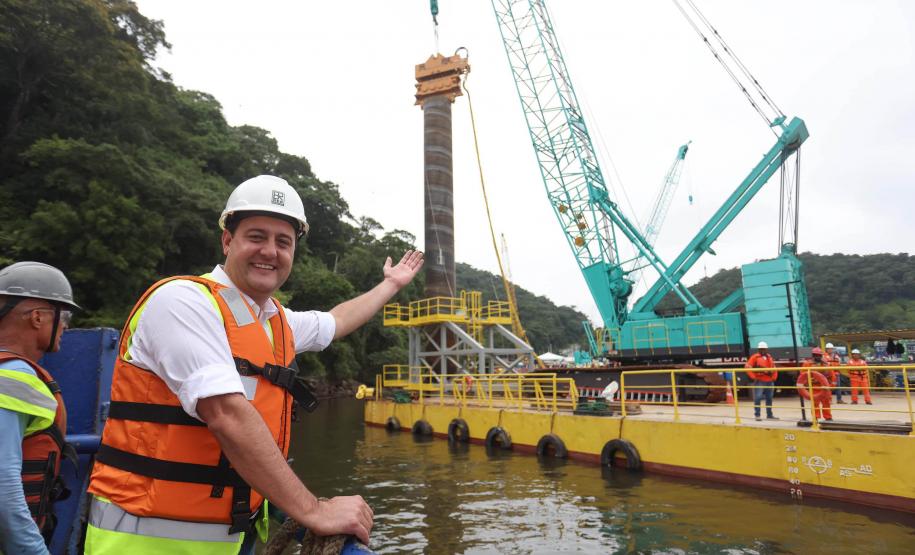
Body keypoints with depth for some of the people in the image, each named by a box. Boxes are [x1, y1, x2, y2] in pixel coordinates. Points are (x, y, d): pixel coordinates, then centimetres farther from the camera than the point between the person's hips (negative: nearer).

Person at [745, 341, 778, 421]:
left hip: (769, 381, 6)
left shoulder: (769, 357, 15)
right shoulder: (755, 357, -4)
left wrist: (774, 377, 12)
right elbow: (747, 367, -11)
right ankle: (757, 415, -4)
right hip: (759, 381, -6)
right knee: (757, 398, -9)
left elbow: (774, 368, 25)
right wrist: (753, 377, -14)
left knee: (769, 398, 12)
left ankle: (769, 415, 23)